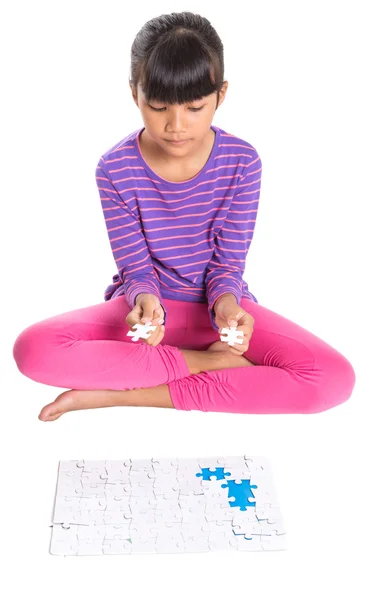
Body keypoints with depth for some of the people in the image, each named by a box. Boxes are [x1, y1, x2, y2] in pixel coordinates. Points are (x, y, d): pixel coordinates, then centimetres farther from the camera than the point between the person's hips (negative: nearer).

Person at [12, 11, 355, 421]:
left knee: (335, 378, -23)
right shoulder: (115, 169, -13)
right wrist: (146, 301, -32)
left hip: (216, 301, 1)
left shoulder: (242, 162, -12)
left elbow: (228, 263, -7)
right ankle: (210, 361, -18)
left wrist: (226, 303, -30)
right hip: (149, 302, 0)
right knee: (34, 349, -28)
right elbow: (137, 269, -8)